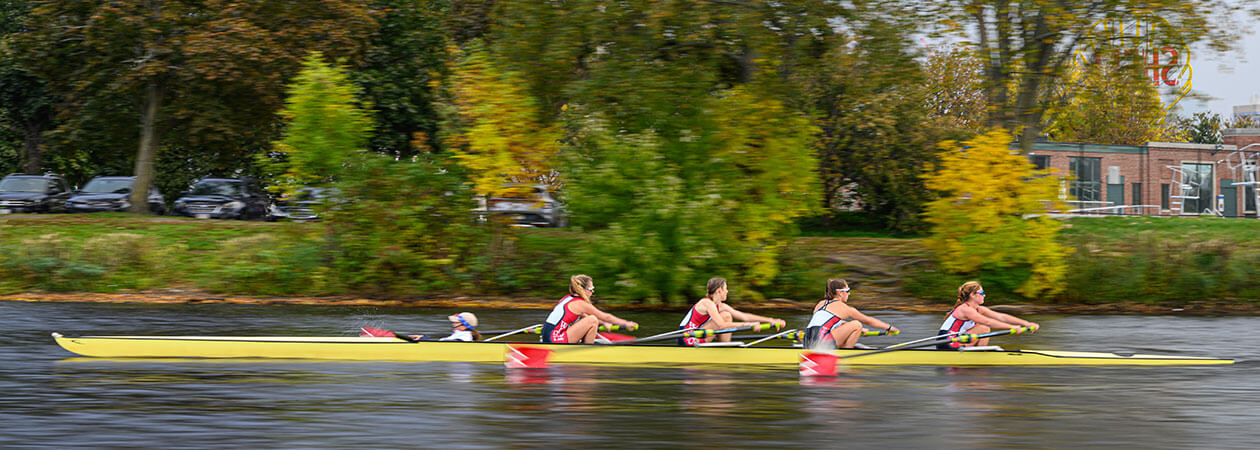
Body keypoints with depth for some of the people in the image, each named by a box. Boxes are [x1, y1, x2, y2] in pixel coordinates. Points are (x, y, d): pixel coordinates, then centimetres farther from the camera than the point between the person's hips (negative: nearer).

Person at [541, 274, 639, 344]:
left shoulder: (569, 298, 17)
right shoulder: (580, 304, -8)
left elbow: (584, 316, 32)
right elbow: (606, 317, 1)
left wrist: (604, 323, 33)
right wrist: (626, 323, 12)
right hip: (555, 340, -9)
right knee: (592, 321, -14)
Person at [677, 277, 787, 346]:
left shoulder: (721, 306, 11)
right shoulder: (707, 303, -16)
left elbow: (744, 316, 8)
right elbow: (721, 325, -27)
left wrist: (771, 320, 1)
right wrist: (749, 325, -27)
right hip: (687, 340, -9)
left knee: (728, 317, 10)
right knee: (725, 316, -14)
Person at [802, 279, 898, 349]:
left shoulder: (821, 303, 23)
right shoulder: (843, 308, 5)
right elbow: (868, 320, 16)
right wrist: (889, 327, 28)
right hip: (822, 343, -8)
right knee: (857, 325, -1)